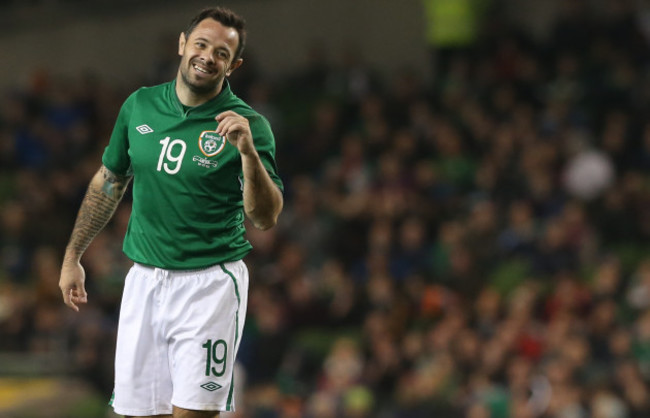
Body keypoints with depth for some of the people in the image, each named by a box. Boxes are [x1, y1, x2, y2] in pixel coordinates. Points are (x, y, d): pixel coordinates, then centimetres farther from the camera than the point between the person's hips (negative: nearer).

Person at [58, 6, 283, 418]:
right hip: (144, 278, 4)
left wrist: (248, 152, -31)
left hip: (210, 282, -4)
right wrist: (73, 256, 19)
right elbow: (109, 181, 18)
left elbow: (266, 217, -16)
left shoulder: (248, 125, -8)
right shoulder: (139, 105, 5)